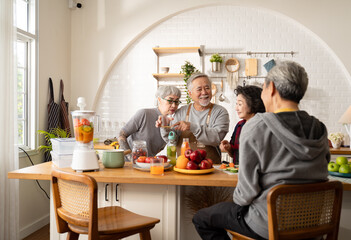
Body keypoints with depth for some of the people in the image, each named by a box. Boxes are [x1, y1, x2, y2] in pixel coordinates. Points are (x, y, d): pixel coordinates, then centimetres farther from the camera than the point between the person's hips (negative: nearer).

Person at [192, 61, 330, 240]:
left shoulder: (255, 127, -20)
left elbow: (247, 188, -19)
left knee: (201, 219, 12)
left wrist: (237, 200, 4)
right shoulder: (320, 129, -1)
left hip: (269, 225, -7)